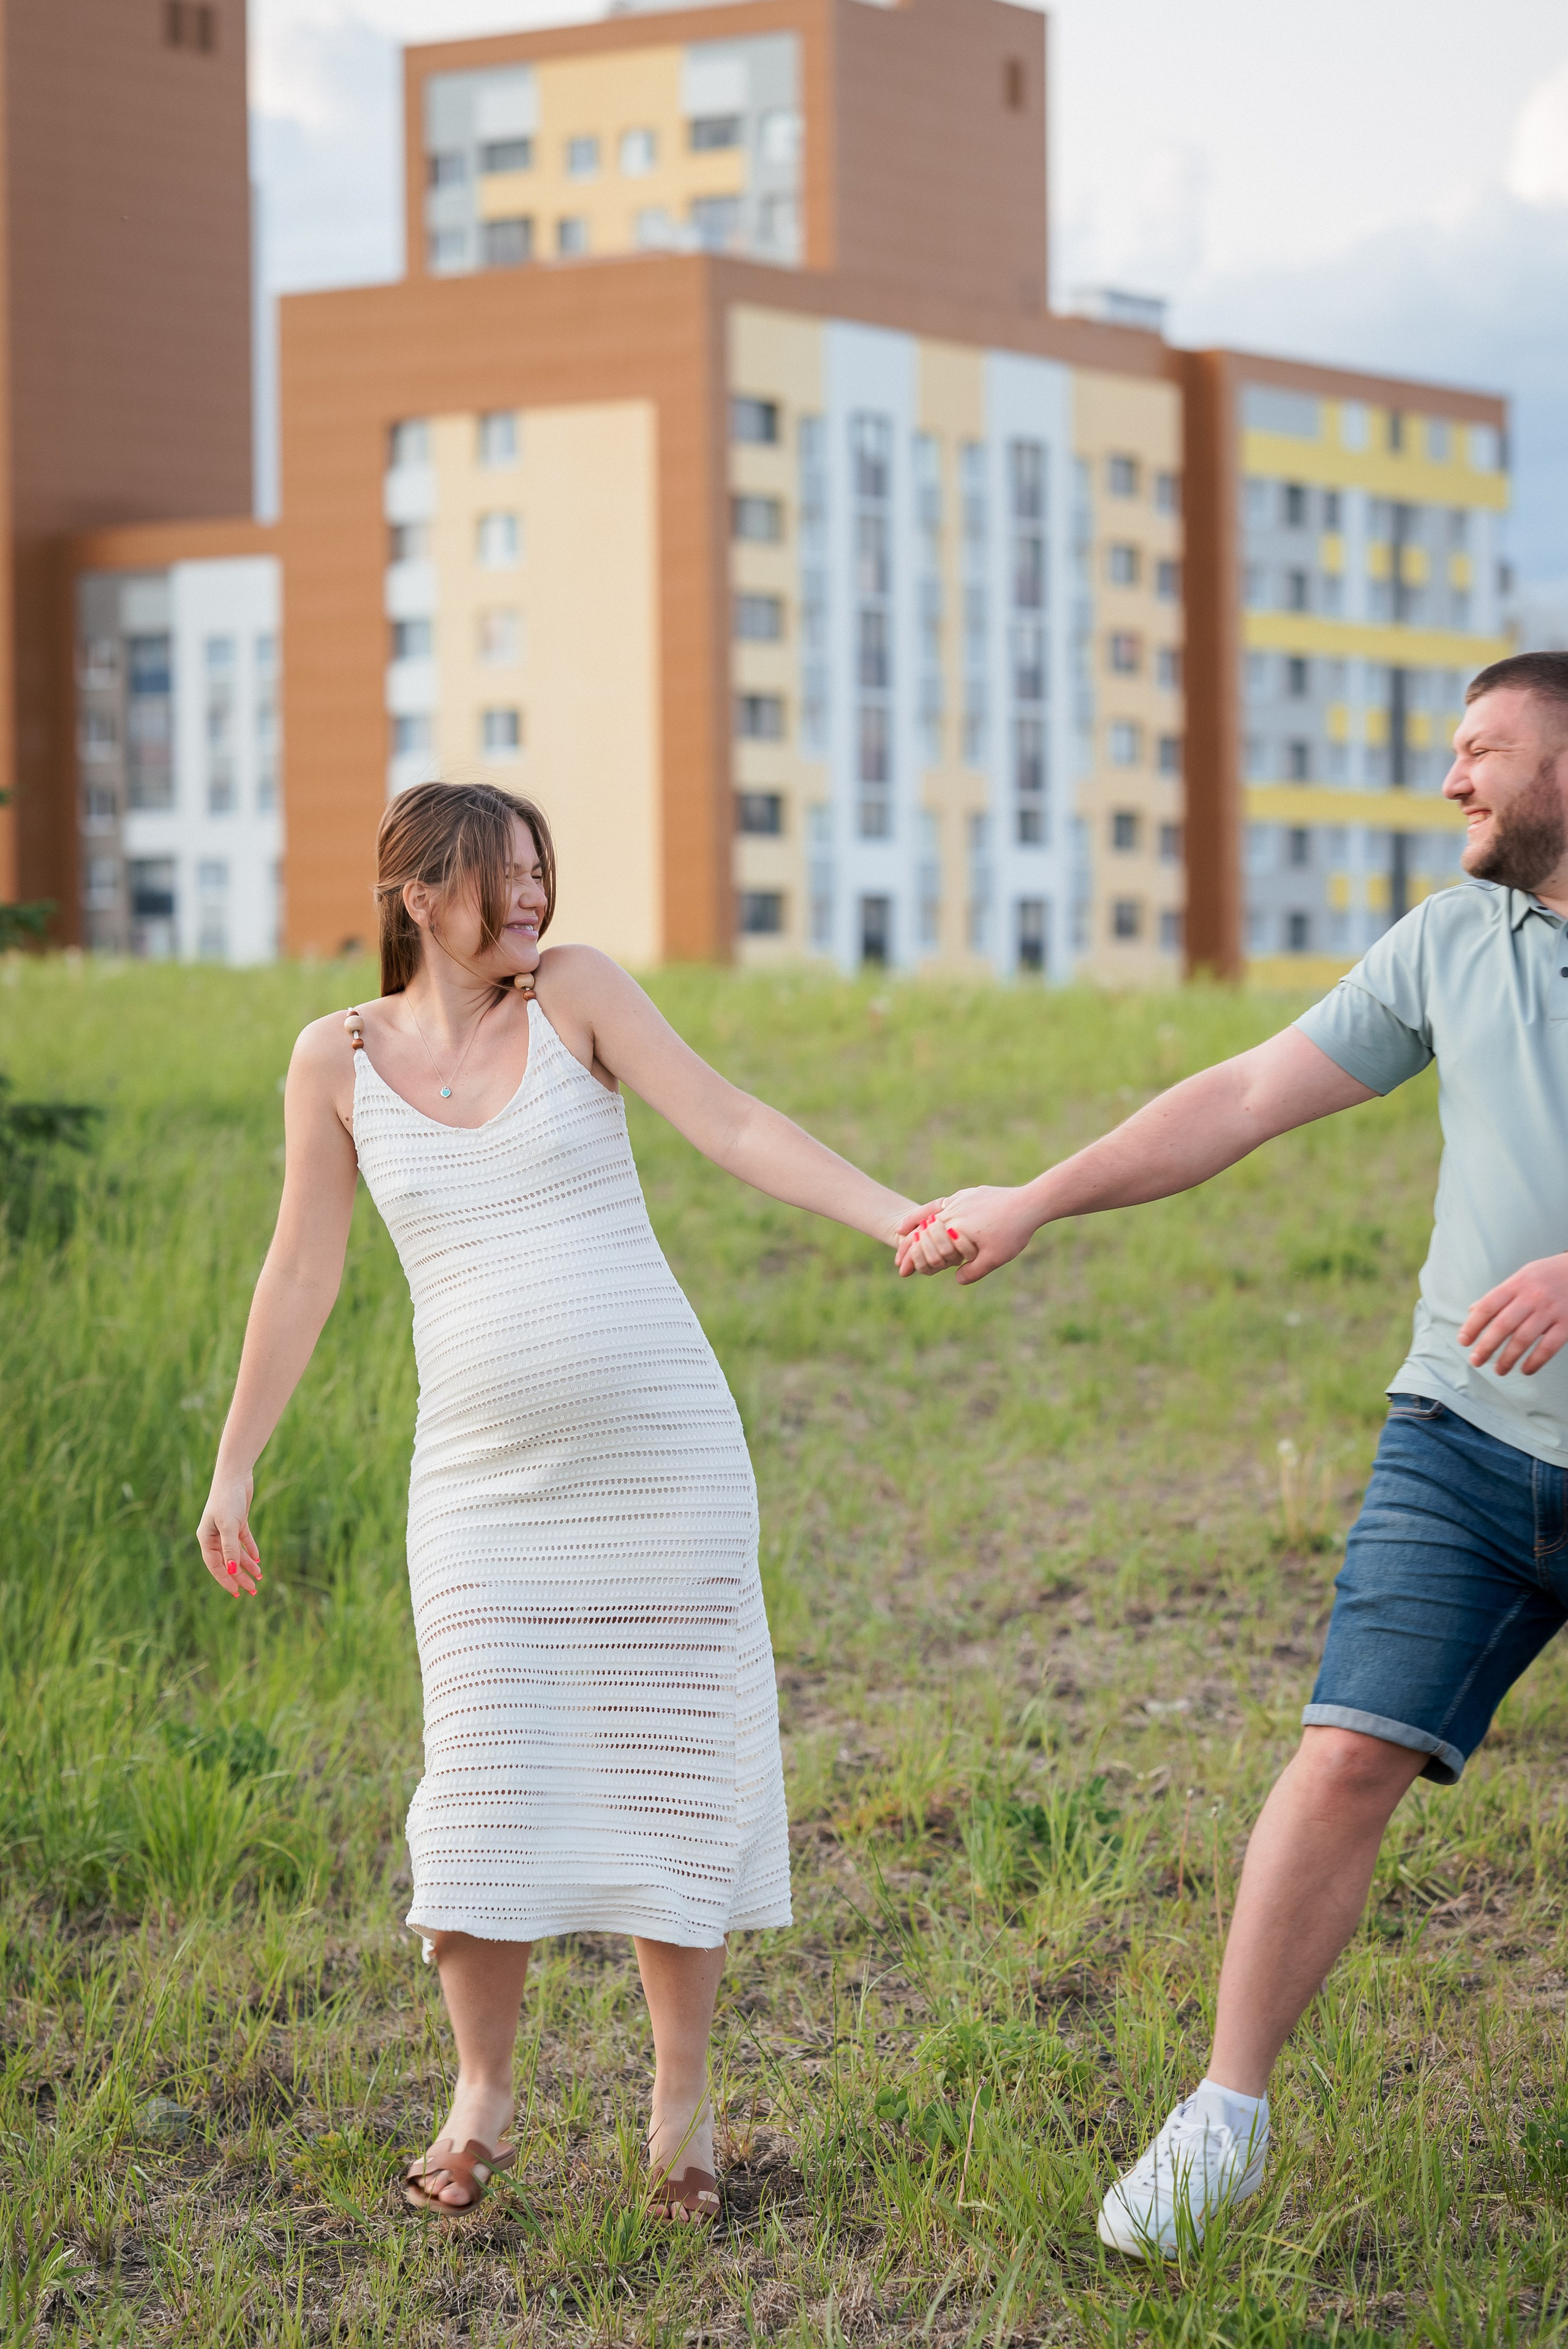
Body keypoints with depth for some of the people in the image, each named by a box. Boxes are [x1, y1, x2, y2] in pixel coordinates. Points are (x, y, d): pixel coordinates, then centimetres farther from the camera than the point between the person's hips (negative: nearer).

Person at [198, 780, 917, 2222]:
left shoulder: (575, 995, 0)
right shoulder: (339, 1059, 3)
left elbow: (734, 1129, -7)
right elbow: (303, 1272, 10)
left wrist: (898, 1216, -20)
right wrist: (235, 1469, 12)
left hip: (662, 1453, 0)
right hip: (485, 1479, 1)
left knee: (672, 1768, 2)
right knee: (488, 1781, -5)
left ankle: (683, 2097, 18)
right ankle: (483, 2097, 16)